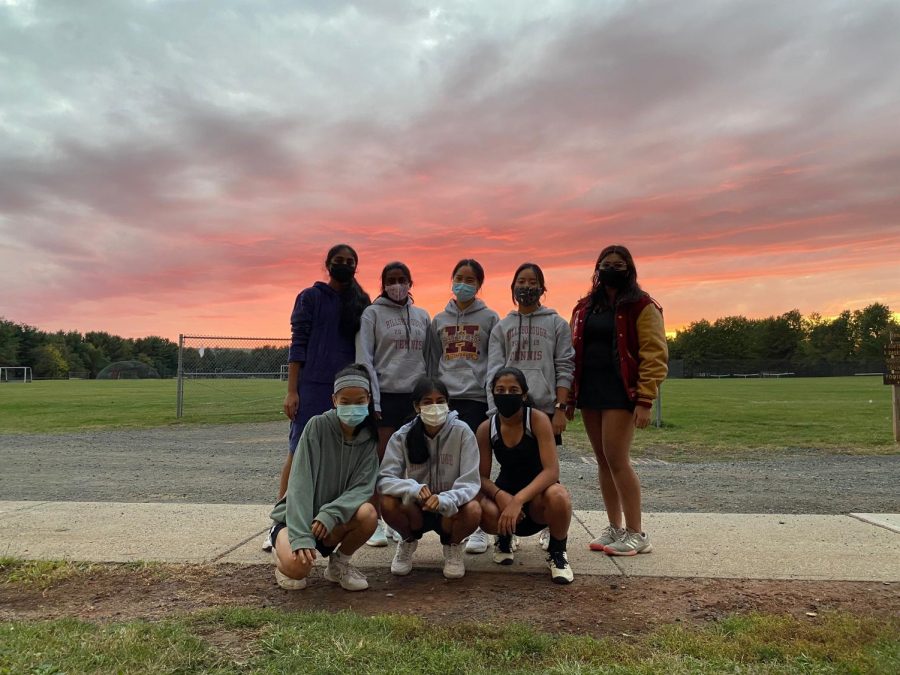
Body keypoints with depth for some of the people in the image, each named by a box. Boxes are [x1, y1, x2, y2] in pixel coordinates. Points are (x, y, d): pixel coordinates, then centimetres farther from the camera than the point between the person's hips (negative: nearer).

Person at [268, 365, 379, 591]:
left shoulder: (368, 438, -5)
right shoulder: (318, 426, -16)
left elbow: (362, 487, -13)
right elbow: (300, 483, -22)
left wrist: (330, 514, -30)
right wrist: (301, 537, -30)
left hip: (336, 518, 3)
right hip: (298, 516, -3)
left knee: (368, 514, -29)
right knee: (298, 566, -32)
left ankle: (339, 562, 2)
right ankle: (284, 551, 7)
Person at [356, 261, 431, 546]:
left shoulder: (422, 316, 13)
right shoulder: (372, 314, 1)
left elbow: (429, 358, 13)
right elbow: (364, 359, -5)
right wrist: (371, 400, -13)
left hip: (416, 395, 4)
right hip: (385, 394, -4)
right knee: (381, 459, 0)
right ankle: (375, 523, 10)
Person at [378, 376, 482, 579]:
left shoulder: (462, 432, -15)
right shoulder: (402, 436, -12)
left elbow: (470, 482, -19)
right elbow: (384, 479, -18)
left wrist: (444, 500, -39)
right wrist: (413, 488, -39)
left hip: (450, 510, -1)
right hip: (415, 509, 1)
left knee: (473, 510, -33)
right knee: (388, 503, -30)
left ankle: (452, 546, 4)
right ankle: (408, 542, 6)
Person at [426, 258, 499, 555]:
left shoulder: (490, 318, 5)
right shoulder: (439, 320, 13)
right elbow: (433, 362, 15)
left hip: (476, 398, -3)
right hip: (445, 397, 3)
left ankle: (478, 527, 6)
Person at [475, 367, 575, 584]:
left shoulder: (538, 419, -17)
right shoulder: (486, 429, -7)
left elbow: (551, 471, -25)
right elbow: (482, 477, -5)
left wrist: (519, 499, -36)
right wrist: (500, 495, -27)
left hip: (538, 495, -2)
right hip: (505, 493, 2)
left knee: (558, 497, -38)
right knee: (478, 505, -31)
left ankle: (557, 552, -2)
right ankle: (505, 538, 9)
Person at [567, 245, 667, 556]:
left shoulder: (642, 307, -4)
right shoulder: (584, 308, 14)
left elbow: (654, 356, -10)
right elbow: (574, 352, 15)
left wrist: (645, 400, -17)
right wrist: (569, 396, 11)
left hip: (621, 392, -6)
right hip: (590, 391, 6)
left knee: (617, 460, -8)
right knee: (603, 461, 10)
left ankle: (636, 534, 6)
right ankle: (614, 528, 21)